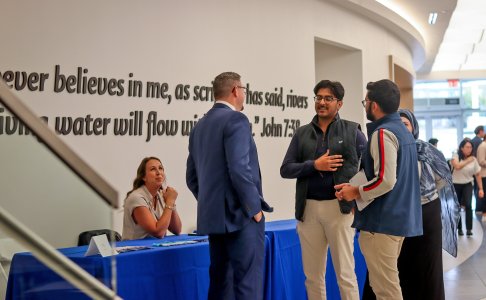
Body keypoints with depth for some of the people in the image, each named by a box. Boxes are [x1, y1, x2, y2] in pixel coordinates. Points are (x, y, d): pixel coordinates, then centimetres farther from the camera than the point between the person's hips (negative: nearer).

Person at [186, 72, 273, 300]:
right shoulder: (235, 119, -11)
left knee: (220, 282, 14)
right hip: (240, 216, -8)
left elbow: (192, 178, 15)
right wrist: (255, 208, -12)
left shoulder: (199, 126, 14)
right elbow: (239, 169, -21)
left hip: (213, 217, 9)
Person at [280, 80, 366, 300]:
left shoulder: (351, 130, 4)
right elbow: (285, 169, 4)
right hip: (308, 208, 3)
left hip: (339, 207, -3)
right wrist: (314, 165, -10)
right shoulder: (302, 133, 10)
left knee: (345, 274, 3)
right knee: (313, 275, 11)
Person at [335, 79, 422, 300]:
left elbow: (385, 181, -25)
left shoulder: (382, 133, -16)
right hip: (401, 218, 10)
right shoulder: (404, 131, 14)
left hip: (382, 221, -10)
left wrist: (356, 192, -10)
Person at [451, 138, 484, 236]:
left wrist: (480, 189, -1)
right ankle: (459, 228, 24)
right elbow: (457, 166, -31)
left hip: (467, 185, 1)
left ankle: (469, 229, -11)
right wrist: (467, 161, -19)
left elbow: (478, 174, 2)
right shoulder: (456, 156, -10)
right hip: (456, 185, 0)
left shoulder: (473, 159, -3)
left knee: (468, 205, -18)